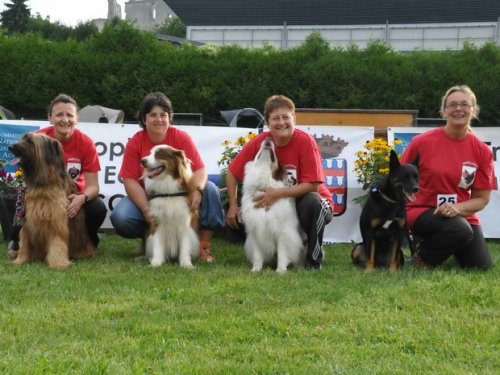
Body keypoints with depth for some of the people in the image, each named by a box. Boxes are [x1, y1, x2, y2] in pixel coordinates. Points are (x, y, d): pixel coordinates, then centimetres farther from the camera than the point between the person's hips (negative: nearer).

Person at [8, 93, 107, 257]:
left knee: (98, 209, -29)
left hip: (74, 196, 0)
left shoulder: (86, 143, -16)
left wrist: (82, 198, -41)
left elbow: (92, 185, -17)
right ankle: (19, 241, 0)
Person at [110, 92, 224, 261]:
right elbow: (130, 180, -13)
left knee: (210, 189, -25)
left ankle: (204, 246, -17)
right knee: (120, 217, -28)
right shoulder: (134, 143, -8)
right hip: (146, 197, 0)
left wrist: (197, 190, -37)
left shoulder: (181, 138, -8)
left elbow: (199, 170, -14)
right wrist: (146, 210, -27)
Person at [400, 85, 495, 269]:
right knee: (460, 230, -35)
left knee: (482, 267, -9)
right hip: (422, 211, -4)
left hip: (461, 215, 4)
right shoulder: (422, 142, -12)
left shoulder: (483, 151, -5)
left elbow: (481, 198, 0)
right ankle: (424, 257, -5)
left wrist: (457, 208, -19)